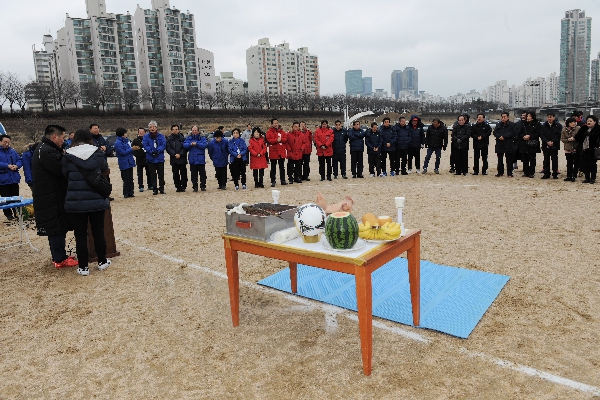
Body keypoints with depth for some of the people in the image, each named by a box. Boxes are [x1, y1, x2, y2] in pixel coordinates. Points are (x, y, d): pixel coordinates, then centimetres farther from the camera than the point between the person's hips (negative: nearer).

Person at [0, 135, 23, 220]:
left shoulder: (13, 151, 11)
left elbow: (20, 160, 8)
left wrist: (16, 166, -13)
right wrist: (7, 166, -23)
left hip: (14, 179, 4)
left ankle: (16, 213, 20)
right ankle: (8, 214, 12)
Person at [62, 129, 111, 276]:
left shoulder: (68, 156, -5)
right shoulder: (98, 154, -3)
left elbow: (65, 175, 4)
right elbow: (104, 169, 13)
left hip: (75, 202, -1)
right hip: (96, 200, 1)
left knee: (80, 235, 7)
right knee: (98, 232, 15)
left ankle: (83, 267, 14)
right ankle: (102, 261, 26)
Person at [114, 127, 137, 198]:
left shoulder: (126, 141, 12)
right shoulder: (118, 143, -13)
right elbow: (123, 152, -19)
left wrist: (134, 148, 0)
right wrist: (132, 149, -17)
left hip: (130, 163, 8)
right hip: (124, 164, -8)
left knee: (130, 179, 10)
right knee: (126, 180, -3)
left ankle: (130, 193, 16)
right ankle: (126, 194, 6)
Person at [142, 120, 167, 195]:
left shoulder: (161, 136, 2)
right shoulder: (146, 136, 1)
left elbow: (164, 145, -7)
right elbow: (145, 146, -7)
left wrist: (158, 150, -21)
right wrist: (151, 151, -23)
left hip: (160, 158, 0)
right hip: (150, 159, 0)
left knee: (161, 174, 6)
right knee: (153, 174, 5)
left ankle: (161, 188, 16)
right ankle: (154, 189, 11)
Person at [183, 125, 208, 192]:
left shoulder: (202, 138, 1)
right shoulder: (189, 138, 8)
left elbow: (205, 145, -15)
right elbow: (184, 145, -4)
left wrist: (196, 144, -19)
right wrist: (190, 144, -21)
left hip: (201, 159, -2)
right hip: (192, 159, 2)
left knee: (202, 174, 2)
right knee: (193, 174, 6)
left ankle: (203, 186, 11)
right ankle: (195, 187, 13)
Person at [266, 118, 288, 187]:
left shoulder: (281, 131, 11)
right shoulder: (269, 132, -2)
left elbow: (285, 139, 4)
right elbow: (268, 140, -14)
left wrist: (281, 139, -15)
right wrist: (277, 140, -20)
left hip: (281, 152, 4)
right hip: (273, 152, -4)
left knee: (282, 167, 12)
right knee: (273, 168, 1)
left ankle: (283, 180, 21)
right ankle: (273, 181, 6)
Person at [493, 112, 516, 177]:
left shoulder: (512, 124, 0)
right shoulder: (498, 125, 13)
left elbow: (512, 133, -12)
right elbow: (495, 132, 3)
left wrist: (504, 136, -18)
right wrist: (499, 136, -16)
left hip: (509, 145, -4)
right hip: (499, 145, 4)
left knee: (509, 160, 1)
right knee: (500, 160, 8)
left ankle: (509, 173, 7)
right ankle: (500, 172, 16)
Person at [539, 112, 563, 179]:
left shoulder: (558, 126, 2)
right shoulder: (543, 126, 8)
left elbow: (558, 135, -6)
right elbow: (541, 135, -1)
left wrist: (552, 142, -18)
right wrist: (547, 142, -14)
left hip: (554, 146, -2)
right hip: (545, 145, 2)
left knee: (554, 160, 1)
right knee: (546, 160, 6)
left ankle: (555, 174, 6)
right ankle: (546, 174, 12)